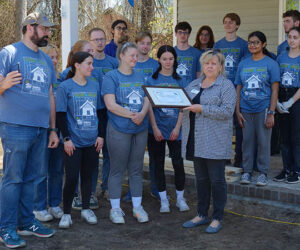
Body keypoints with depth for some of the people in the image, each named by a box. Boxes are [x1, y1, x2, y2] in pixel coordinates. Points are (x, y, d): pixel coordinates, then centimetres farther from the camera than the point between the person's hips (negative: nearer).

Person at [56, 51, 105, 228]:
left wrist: (101, 135, 5)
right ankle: (67, 213, 11)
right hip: (74, 141, -4)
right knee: (71, 178, -3)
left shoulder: (95, 86, 9)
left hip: (92, 141, 4)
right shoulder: (65, 87, -4)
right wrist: (66, 138, -10)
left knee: (88, 176, 12)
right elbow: (61, 115, -5)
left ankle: (86, 209, 26)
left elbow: (101, 112, 12)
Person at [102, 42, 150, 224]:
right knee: (117, 170, 2)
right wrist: (131, 115, -17)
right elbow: (111, 105, -12)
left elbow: (147, 100, 8)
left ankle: (138, 207, 21)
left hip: (140, 129, 5)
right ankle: (115, 209, 13)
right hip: (119, 129, -5)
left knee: (137, 169, 11)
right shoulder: (111, 77, -4)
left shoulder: (140, 77, 13)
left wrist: (142, 114, -12)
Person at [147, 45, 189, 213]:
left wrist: (177, 127, -7)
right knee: (159, 164, 5)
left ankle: (180, 198, 15)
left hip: (174, 129, 1)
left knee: (178, 163, 0)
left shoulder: (179, 80, 6)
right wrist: (155, 128, -9)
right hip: (157, 128, 0)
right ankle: (164, 200, 16)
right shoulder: (152, 80, 2)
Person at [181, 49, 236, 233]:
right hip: (196, 141, 6)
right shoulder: (193, 85, 17)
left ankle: (217, 218, 10)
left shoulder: (226, 86, -3)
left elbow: (227, 111, -15)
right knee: (201, 179, 13)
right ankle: (202, 215, 23)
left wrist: (202, 109, -19)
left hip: (215, 142, -6)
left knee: (217, 180, 0)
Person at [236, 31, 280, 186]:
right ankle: (247, 171, 19)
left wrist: (271, 113, -10)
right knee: (247, 140, 8)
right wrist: (237, 111, 3)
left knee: (263, 141, 2)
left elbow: (274, 90, -4)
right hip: (246, 109, 3)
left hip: (263, 109, -3)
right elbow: (238, 89, 10)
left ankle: (263, 172, 13)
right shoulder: (243, 64, 9)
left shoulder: (270, 63, -1)